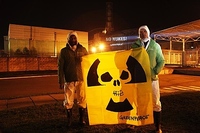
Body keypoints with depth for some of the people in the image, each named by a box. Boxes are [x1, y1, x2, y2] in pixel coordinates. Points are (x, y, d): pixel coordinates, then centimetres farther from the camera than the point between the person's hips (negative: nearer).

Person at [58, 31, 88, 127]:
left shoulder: (83, 49, 7)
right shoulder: (64, 51, 4)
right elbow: (60, 67, 2)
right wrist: (61, 81, -4)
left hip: (81, 79, 1)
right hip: (69, 80, -1)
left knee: (82, 100, 5)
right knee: (68, 101, 5)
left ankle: (81, 118, 22)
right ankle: (69, 119, 23)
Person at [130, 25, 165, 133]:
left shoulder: (155, 45, 7)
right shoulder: (134, 45, 7)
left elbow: (161, 61, 6)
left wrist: (155, 72, -8)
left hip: (152, 78, 0)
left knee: (155, 103, 5)